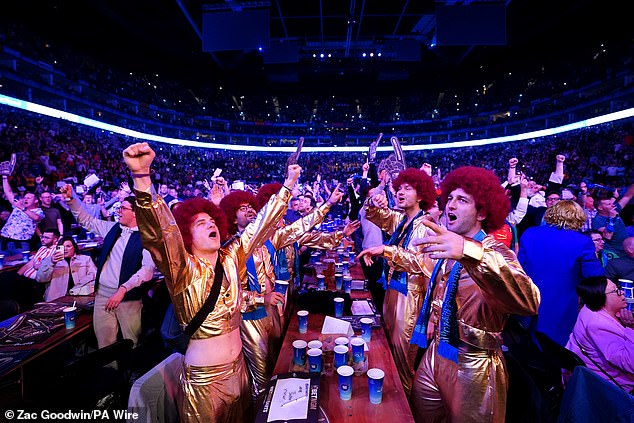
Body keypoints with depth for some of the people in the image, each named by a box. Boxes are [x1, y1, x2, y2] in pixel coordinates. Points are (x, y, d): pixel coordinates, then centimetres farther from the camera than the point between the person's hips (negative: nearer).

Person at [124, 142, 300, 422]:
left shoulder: (230, 258, -3)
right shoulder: (184, 270, -18)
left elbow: (262, 223, 0)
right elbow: (159, 231, -35)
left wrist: (289, 184, 0)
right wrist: (141, 175, -50)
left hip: (238, 367, 5)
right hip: (203, 377, -5)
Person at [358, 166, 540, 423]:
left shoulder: (494, 252, -20)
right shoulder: (447, 248, 3)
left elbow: (528, 300, -42)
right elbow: (420, 262, 26)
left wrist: (471, 253, -56)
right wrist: (387, 251, 21)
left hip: (473, 366, -6)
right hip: (435, 352, 6)